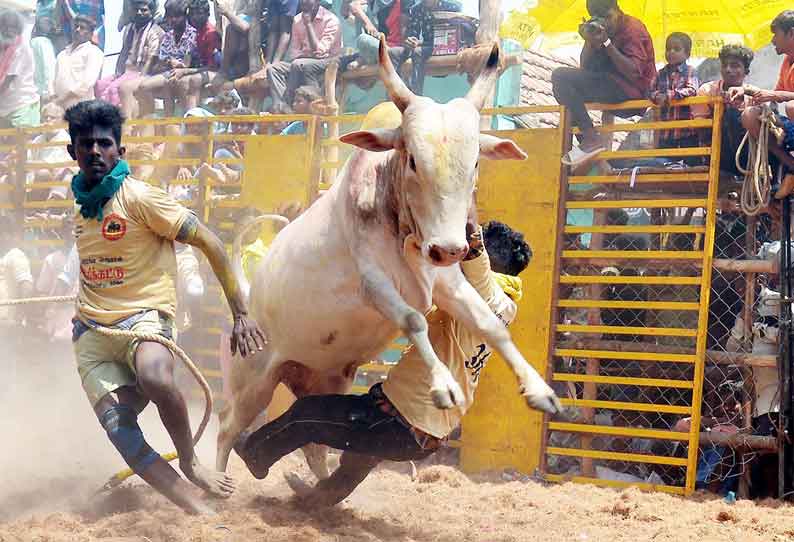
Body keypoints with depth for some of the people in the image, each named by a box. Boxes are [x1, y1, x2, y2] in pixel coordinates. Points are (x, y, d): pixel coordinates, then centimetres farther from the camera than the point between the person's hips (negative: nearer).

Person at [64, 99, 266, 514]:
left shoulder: (139, 198, -10)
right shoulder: (81, 204, 11)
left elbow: (209, 244, -12)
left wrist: (241, 314, -15)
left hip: (143, 317, -6)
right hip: (91, 331, 6)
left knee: (155, 380, -38)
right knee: (118, 427, -18)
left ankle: (190, 463, -11)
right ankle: (199, 511, -18)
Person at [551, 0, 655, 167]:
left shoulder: (633, 29, -9)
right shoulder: (600, 28, 13)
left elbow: (633, 72, -22)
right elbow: (585, 67, 7)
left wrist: (607, 42, -22)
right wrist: (589, 41, -9)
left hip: (631, 89, -9)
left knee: (560, 77, -18)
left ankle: (590, 139, -23)